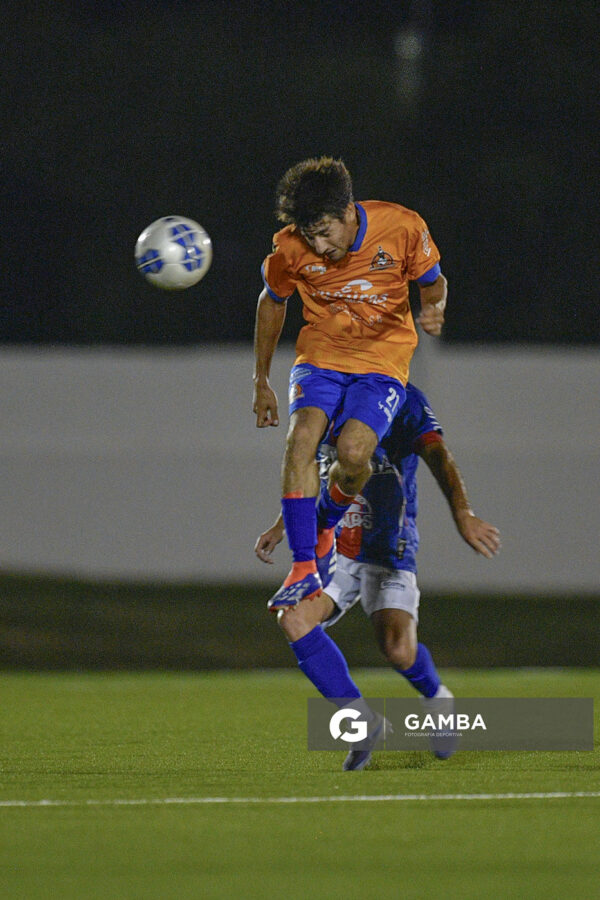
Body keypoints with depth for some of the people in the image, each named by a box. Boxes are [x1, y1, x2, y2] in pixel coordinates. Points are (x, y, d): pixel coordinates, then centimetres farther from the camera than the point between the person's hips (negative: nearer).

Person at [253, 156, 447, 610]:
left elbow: (433, 282, 3)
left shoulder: (403, 228, -16)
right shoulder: (290, 248, -12)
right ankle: (304, 569, -24)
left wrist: (434, 308, -21)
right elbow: (272, 303, 9)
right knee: (302, 434, -28)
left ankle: (327, 527, 7)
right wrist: (262, 381, 14)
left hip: (383, 357, -1)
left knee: (353, 449, -26)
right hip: (321, 355, 1)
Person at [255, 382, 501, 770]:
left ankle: (435, 697, 17)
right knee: (293, 617, -24)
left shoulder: (403, 399, -5)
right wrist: (281, 526, 27)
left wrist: (462, 512, -34)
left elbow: (437, 454, -19)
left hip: (388, 549, -4)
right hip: (331, 545, 5)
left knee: (399, 650, -22)